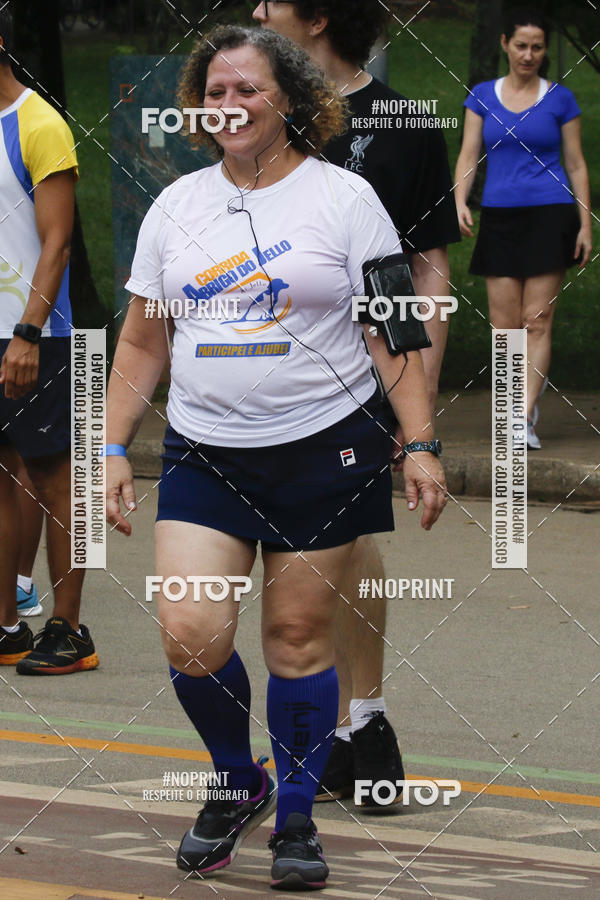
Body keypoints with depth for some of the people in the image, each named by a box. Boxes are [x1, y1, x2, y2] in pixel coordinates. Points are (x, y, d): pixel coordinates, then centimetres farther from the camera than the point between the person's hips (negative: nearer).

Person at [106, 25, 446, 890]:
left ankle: (296, 814, 17)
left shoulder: (344, 197, -2)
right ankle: (238, 784, 15)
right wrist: (114, 448, 9)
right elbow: (142, 342, 14)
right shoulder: (176, 205, 9)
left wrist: (421, 444, -9)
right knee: (190, 635, -10)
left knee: (299, 638, 1)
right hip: (205, 454, 3)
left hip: (323, 450, -3)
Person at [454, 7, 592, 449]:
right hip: (500, 216, 2)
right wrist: (460, 202, -11)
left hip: (550, 214, -2)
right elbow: (469, 154, 6)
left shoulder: (560, 99, 4)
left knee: (538, 321, -9)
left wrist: (586, 225, 1)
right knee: (504, 325, 0)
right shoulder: (483, 97, 8)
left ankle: (525, 421, -14)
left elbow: (576, 164, 6)